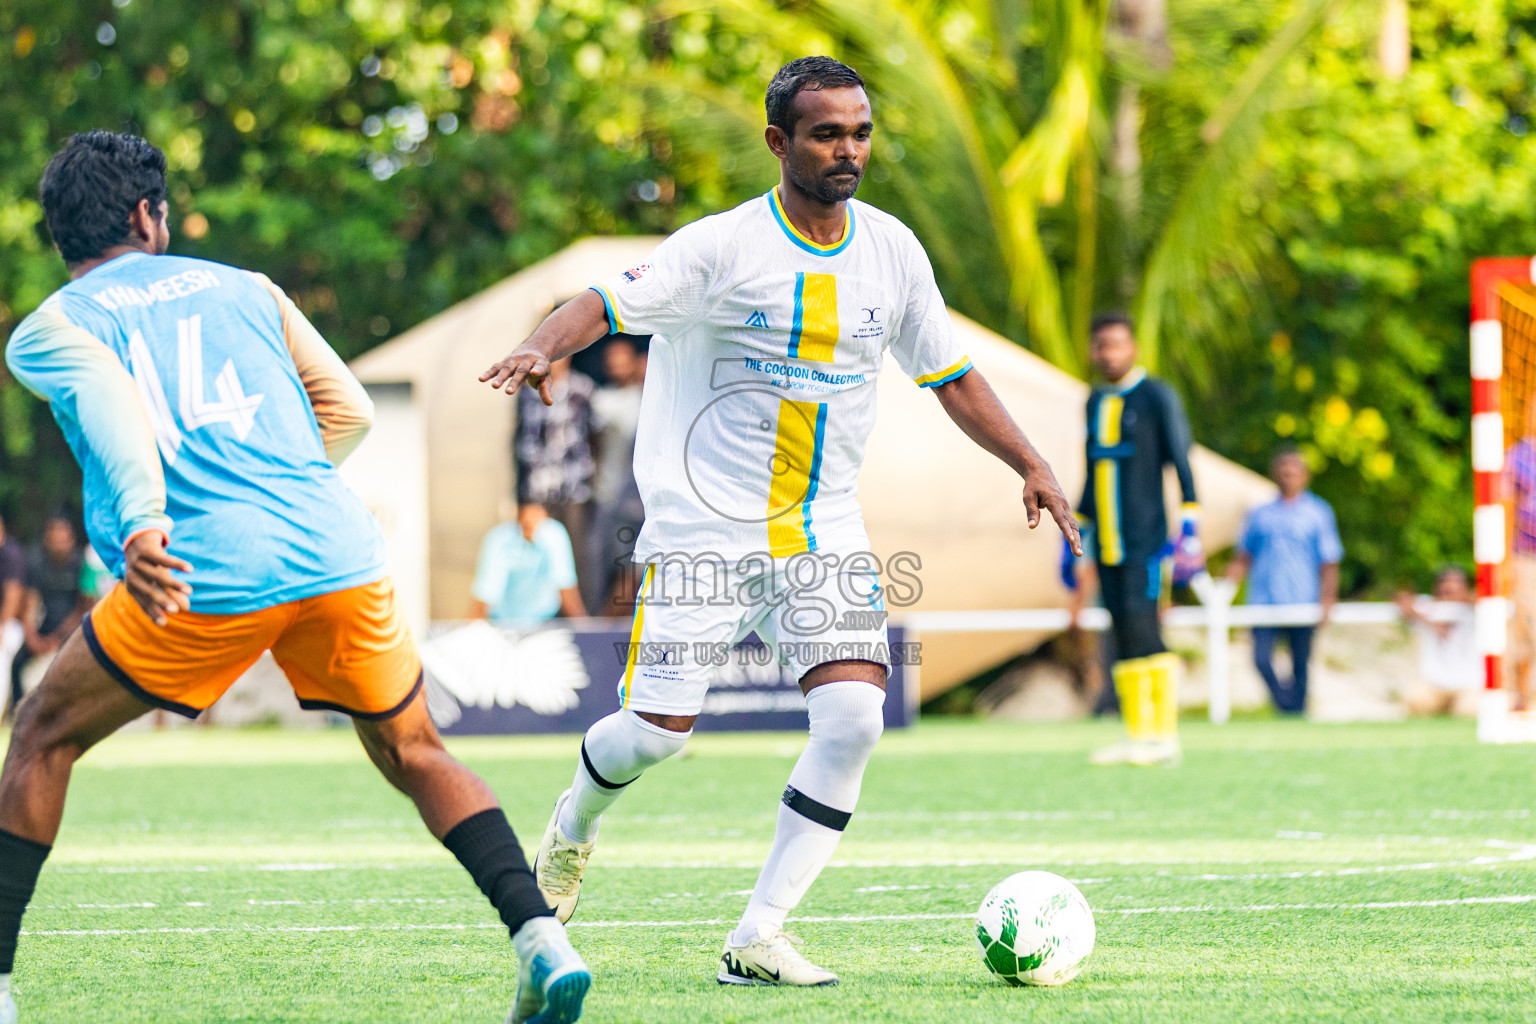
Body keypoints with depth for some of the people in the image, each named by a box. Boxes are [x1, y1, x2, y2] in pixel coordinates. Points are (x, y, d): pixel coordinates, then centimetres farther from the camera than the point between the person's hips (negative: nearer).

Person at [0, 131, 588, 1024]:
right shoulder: (243, 287, 24)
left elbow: (112, 409, -10)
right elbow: (349, 410, 20)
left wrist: (140, 522, -26)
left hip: (206, 577, -3)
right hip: (338, 554, 3)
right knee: (415, 754, 18)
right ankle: (542, 939, -1)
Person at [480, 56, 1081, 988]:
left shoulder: (892, 250, 5)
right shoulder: (724, 247, -11)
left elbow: (950, 374, 15)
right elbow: (612, 301, -19)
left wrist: (1029, 464, 7)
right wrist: (547, 348, -40)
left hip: (826, 535, 4)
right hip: (706, 526, -4)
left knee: (854, 717, -15)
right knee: (658, 731, -8)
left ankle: (758, 938, -7)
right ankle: (574, 827, 29)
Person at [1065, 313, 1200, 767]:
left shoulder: (1157, 397, -3)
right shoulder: (1095, 402, 17)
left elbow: (1182, 465, -6)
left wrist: (1190, 529, -14)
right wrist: (1078, 540, 22)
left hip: (1145, 540, -6)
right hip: (1106, 545, 6)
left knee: (1142, 631, -15)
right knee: (1123, 641, 4)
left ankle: (1163, 736, -13)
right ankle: (1136, 737, 5)